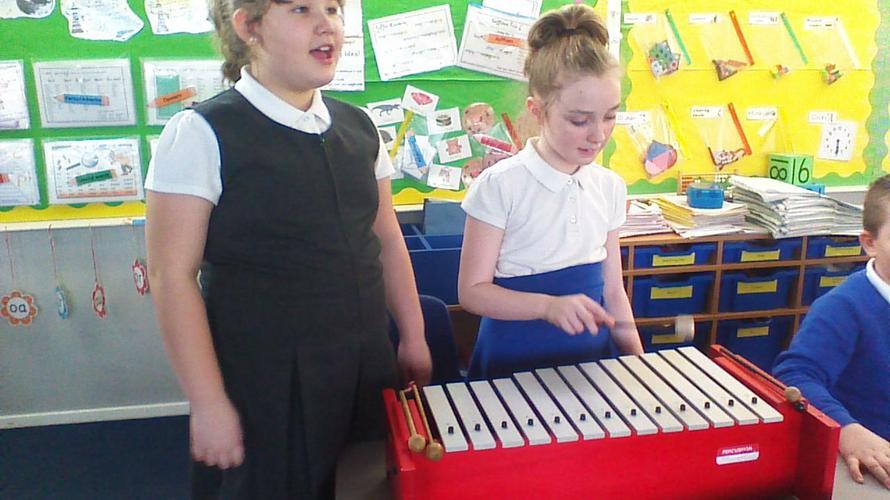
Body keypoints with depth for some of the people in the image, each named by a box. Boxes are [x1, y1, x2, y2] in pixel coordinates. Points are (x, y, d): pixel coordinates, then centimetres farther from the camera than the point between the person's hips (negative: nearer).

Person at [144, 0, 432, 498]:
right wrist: (208, 404, -13)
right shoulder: (203, 134, -11)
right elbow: (174, 275, -13)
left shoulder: (358, 128, 5)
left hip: (366, 369, 5)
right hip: (262, 380, -5)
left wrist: (413, 336, 13)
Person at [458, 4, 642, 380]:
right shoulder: (499, 185, -14)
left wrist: (636, 360, -1)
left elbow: (612, 291, 8)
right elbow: (472, 291, -13)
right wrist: (549, 305, -26)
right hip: (514, 364, -4)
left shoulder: (610, 188, 1)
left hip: (593, 358, 4)